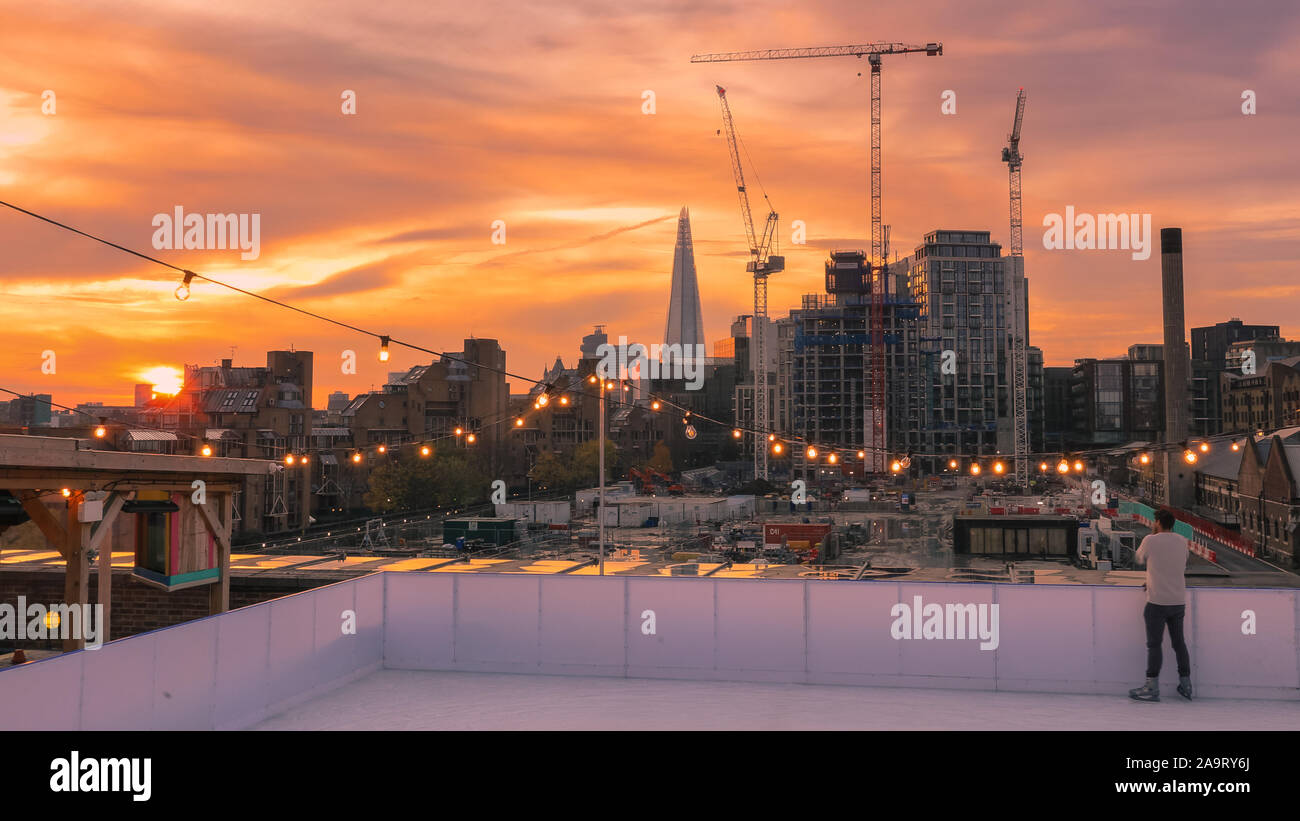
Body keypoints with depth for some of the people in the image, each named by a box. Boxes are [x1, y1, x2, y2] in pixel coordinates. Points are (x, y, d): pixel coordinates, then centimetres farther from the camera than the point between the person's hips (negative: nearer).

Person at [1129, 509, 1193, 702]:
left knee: (1154, 644, -2)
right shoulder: (1182, 542, 7)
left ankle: (1152, 688, -2)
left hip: (1157, 601, -5)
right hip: (1179, 601, 5)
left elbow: (1140, 559, 8)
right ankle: (1186, 685, 21)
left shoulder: (1151, 541, -9)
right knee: (1179, 642, 15)